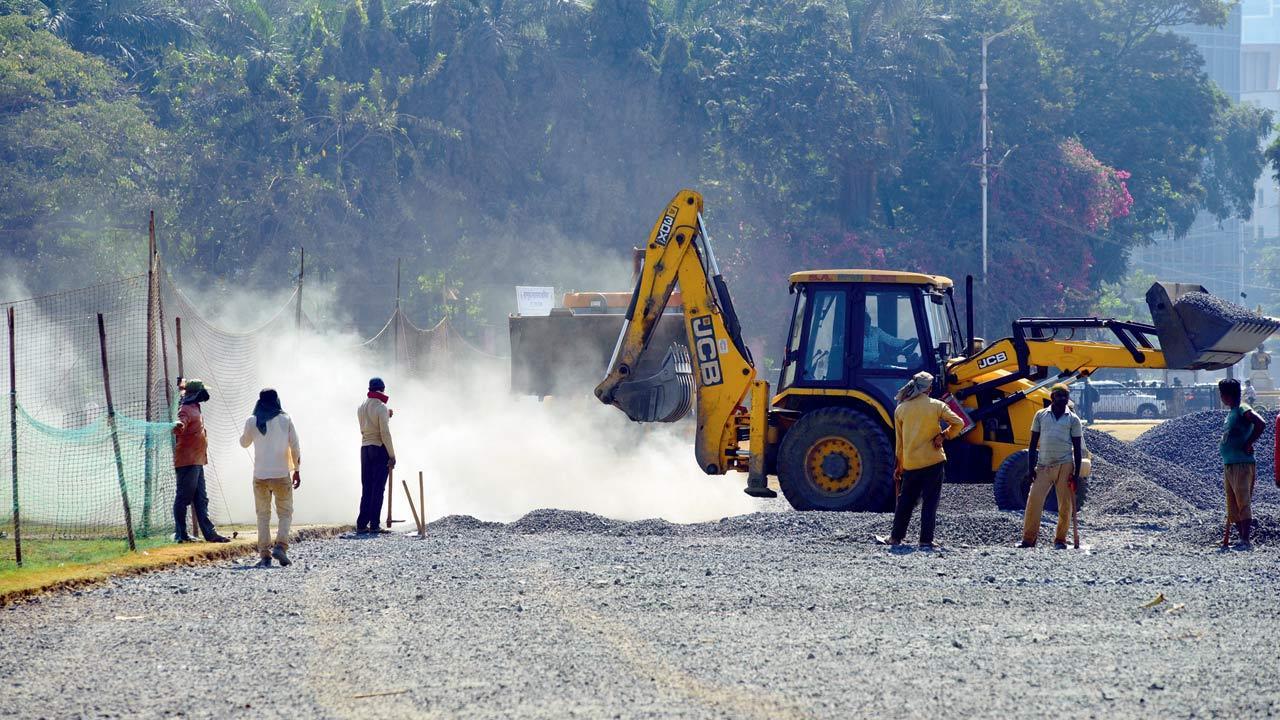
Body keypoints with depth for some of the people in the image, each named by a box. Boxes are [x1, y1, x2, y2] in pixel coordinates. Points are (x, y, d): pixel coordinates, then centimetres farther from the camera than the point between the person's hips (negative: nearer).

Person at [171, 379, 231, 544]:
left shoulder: (194, 408, 15)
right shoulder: (186, 409, -15)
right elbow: (182, 421, -38)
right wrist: (179, 426, -58)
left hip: (197, 462, 11)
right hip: (187, 462, -11)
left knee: (201, 500, 12)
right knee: (183, 498, -6)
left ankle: (210, 533, 15)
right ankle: (180, 534, -4)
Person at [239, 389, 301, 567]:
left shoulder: (252, 422, -2)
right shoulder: (285, 420, -2)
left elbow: (244, 443, 14)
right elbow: (294, 446, 1)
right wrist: (296, 470, 10)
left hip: (260, 476, 1)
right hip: (281, 475, -1)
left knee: (263, 515, 8)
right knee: (285, 513, 8)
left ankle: (264, 554, 0)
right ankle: (281, 545, -14)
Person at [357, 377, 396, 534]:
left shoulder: (361, 408, 9)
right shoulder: (381, 408, -12)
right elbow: (385, 433, -16)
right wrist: (392, 455, -12)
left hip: (365, 449, 6)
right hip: (380, 449, -6)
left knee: (366, 488, 12)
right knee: (378, 488, -3)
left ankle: (362, 524, 9)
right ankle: (374, 525, -5)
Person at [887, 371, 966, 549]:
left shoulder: (901, 409, 3)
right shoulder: (936, 406, -4)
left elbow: (899, 441, 9)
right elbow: (958, 423, -8)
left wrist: (899, 465, 16)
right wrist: (943, 436, 1)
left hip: (911, 463, 2)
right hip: (933, 461, -2)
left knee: (905, 501, 15)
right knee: (930, 502, 0)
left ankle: (896, 537, 21)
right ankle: (926, 541, -5)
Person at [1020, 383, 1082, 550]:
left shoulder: (1073, 419, 8)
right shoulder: (1041, 416, 11)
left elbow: (1077, 448, 7)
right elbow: (1033, 444, 11)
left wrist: (1076, 473, -1)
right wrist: (1031, 468, 2)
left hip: (1065, 466, -1)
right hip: (1043, 466, 1)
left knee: (1065, 505, -1)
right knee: (1034, 502, -7)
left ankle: (1060, 540, 9)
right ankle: (1029, 539, -1)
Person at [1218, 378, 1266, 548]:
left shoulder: (1243, 410, -11)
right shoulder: (1231, 413, 17)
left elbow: (1261, 424, -25)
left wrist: (1248, 444, -18)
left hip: (1242, 464, -10)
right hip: (1228, 464, 10)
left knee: (1243, 503, -9)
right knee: (1232, 505, 10)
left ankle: (1245, 540, -10)